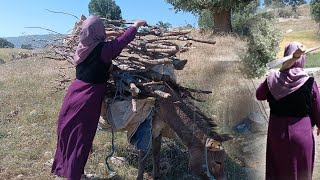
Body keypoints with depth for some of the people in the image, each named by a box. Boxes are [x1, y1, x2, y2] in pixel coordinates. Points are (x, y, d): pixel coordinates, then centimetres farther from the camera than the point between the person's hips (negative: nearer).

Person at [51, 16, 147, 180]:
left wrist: (107, 35, 34)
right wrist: (136, 25, 11)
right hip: (89, 97, -7)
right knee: (81, 136, 5)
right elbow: (124, 40, -4)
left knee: (68, 130, 18)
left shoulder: (82, 46, 3)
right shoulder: (103, 49, -16)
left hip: (75, 92, 7)